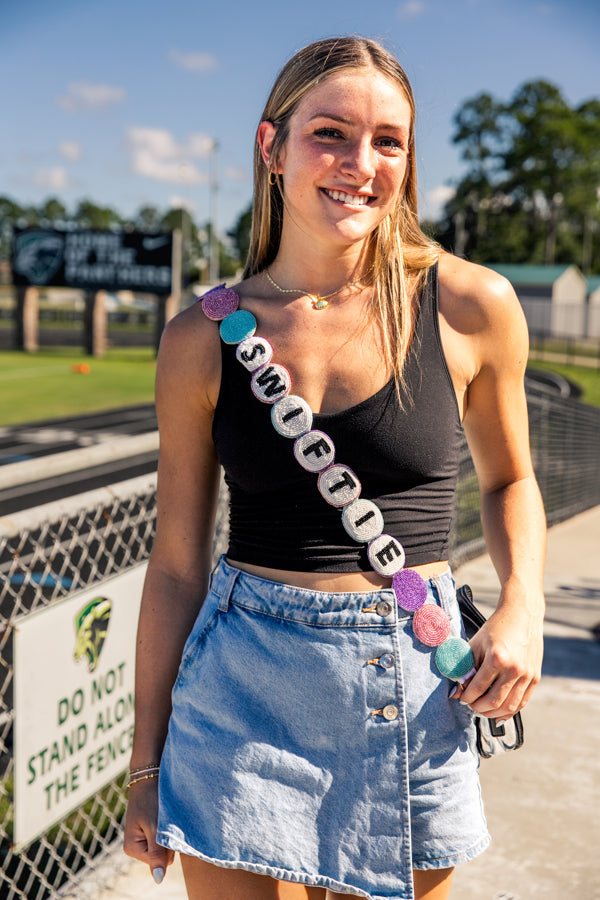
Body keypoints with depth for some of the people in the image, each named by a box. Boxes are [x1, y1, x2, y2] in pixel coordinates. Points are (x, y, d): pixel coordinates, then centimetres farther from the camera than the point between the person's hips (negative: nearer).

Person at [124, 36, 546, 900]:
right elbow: (176, 563, 2)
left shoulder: (470, 307, -5)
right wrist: (146, 765, 6)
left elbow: (508, 479, 12)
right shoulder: (204, 339, -4)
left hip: (411, 696, 1)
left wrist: (523, 608, -6)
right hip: (240, 692, 0)